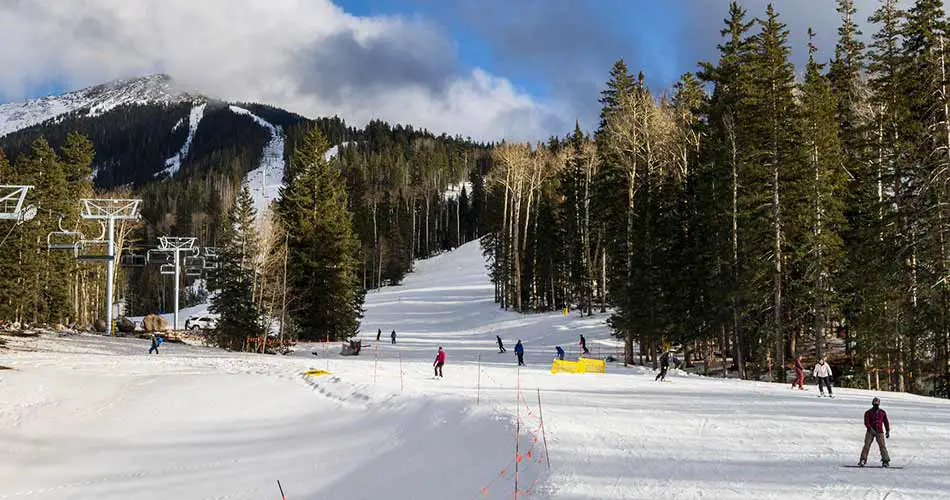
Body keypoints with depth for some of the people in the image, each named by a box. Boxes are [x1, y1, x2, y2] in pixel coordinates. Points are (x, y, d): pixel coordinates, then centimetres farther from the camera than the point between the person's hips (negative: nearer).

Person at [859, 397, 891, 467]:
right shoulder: (868, 413, 2)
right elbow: (866, 423, -9)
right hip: (870, 432, -1)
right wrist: (871, 429, -25)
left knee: (882, 446, -10)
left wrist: (888, 431, 15)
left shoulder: (882, 412, 10)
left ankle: (886, 461, -6)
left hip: (879, 432, 1)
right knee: (867, 445, -10)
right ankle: (863, 460, -10)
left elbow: (886, 422, 19)